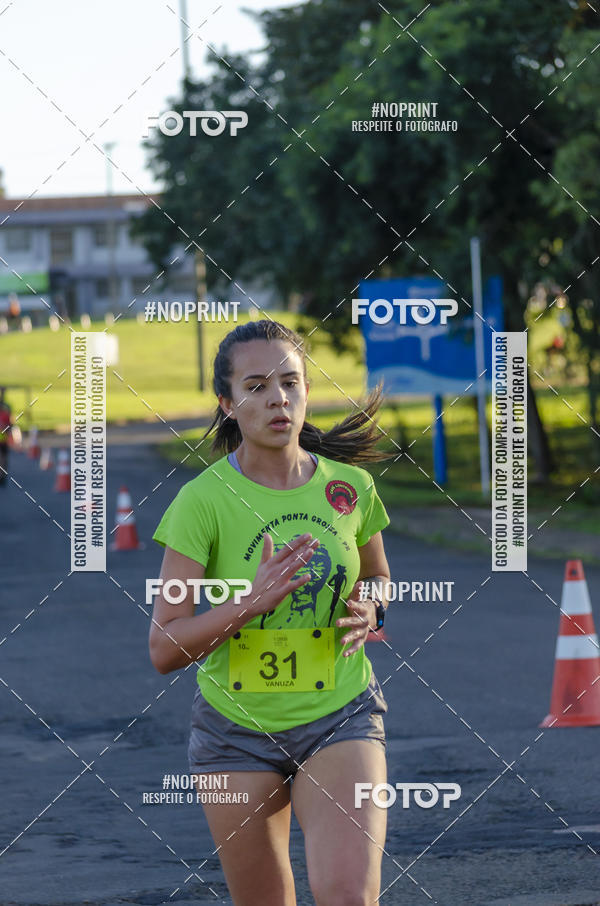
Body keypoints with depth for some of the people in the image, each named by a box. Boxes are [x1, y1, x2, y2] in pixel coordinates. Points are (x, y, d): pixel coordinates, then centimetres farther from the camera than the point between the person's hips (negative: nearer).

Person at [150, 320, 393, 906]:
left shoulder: (350, 487, -2)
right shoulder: (203, 500, -12)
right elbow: (164, 648, -15)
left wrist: (371, 610, -5)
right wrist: (251, 601, -29)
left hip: (340, 721, 1)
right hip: (236, 728, -1)